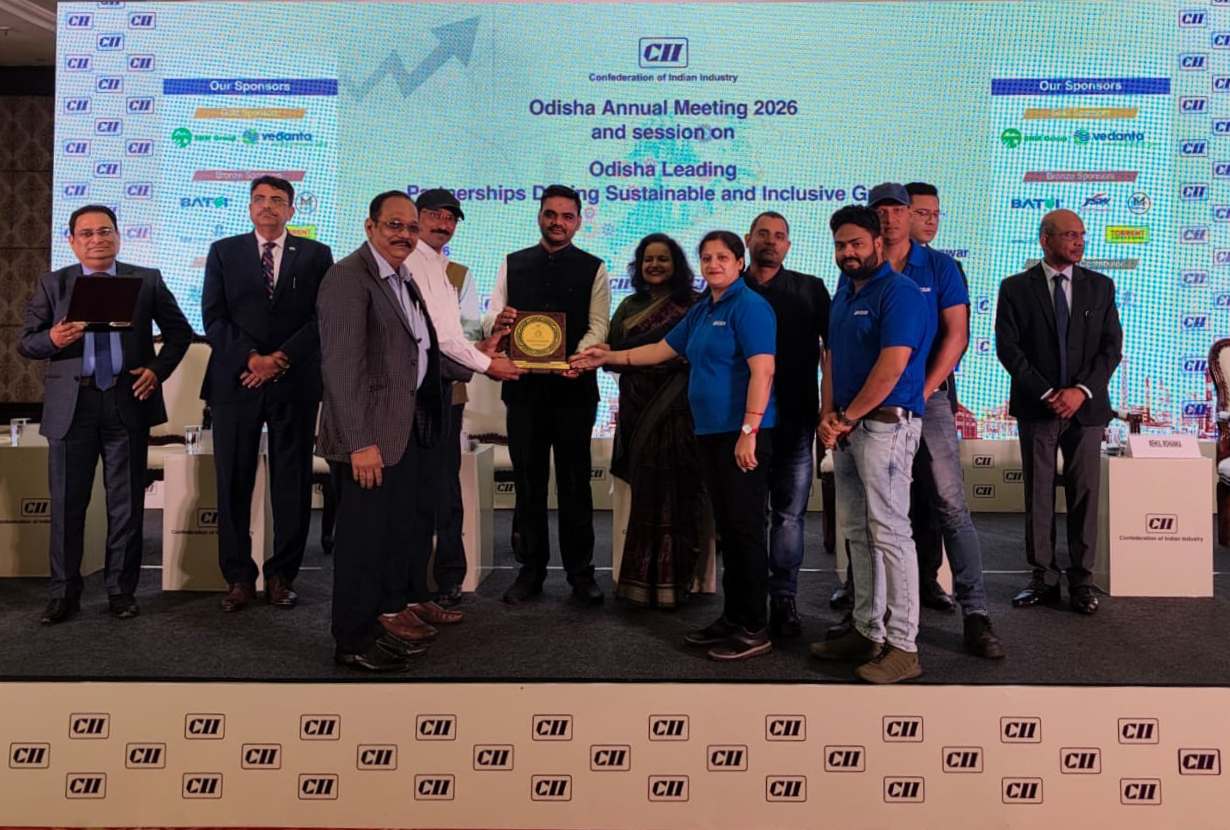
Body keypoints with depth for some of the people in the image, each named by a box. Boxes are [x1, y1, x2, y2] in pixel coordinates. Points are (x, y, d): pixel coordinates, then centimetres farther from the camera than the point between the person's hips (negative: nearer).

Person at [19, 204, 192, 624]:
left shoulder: (147, 280, 6)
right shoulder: (51, 284, 7)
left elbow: (179, 331, 11)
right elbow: (25, 343, 5)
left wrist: (158, 369, -4)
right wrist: (52, 339, -17)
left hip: (128, 402, 0)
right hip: (70, 405, 1)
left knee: (127, 504, 6)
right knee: (67, 503, 6)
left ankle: (122, 590, 19)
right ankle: (64, 593, 18)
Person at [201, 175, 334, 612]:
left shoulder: (315, 255, 9)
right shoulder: (224, 252, 11)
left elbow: (323, 318, 0)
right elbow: (213, 317, 3)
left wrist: (280, 358, -11)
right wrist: (251, 359, -11)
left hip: (295, 383, 0)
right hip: (236, 380, 1)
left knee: (292, 484, 3)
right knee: (233, 483, 3)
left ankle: (282, 575, 14)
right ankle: (239, 577, 13)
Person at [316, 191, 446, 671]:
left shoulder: (405, 280, 15)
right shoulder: (348, 277, -13)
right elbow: (341, 366, -20)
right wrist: (361, 442, -23)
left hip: (410, 429, 9)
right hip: (371, 436, -9)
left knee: (400, 529, 18)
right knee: (364, 535, 2)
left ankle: (391, 611, 34)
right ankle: (353, 641, 17)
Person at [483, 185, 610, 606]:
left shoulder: (594, 269, 4)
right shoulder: (512, 264, 11)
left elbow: (598, 325, -5)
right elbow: (490, 318, 7)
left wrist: (578, 359, -25)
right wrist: (497, 321, -18)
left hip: (573, 386, -2)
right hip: (523, 385, 2)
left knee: (575, 482, 5)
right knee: (528, 482, 9)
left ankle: (580, 572, 16)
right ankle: (530, 570, 21)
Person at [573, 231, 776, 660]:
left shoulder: (749, 307, -9)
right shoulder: (701, 311, 18)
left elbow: (762, 371, -17)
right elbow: (663, 349, 26)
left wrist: (749, 431, -23)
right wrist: (609, 357, 24)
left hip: (743, 433, -9)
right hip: (711, 432, 9)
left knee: (746, 528, -4)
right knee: (727, 528, 13)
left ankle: (754, 629, 6)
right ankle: (732, 618, 23)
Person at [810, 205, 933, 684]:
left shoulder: (900, 293, -9)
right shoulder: (844, 292, 17)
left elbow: (891, 367, -18)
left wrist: (846, 418, -11)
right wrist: (828, 414, 3)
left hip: (886, 424, -9)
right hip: (848, 428, 9)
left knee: (889, 534, -7)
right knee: (856, 534, 12)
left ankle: (903, 646, 1)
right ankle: (868, 631, 22)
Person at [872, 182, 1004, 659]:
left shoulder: (939, 267, 5)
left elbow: (956, 334, -2)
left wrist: (924, 391, -10)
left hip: (927, 398, -2)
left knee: (950, 503, -9)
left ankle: (975, 615, -6)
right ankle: (920, 586, 24)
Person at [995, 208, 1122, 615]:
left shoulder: (1100, 286, 8)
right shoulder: (1015, 288, 1)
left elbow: (1112, 346, 2)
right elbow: (1008, 347, -5)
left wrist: (1081, 390, -11)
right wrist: (1046, 393, -12)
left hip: (1086, 407, 2)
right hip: (1036, 408, -1)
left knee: (1085, 494, 3)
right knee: (1038, 495, 4)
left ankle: (1080, 579, 12)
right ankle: (1042, 577, 13)